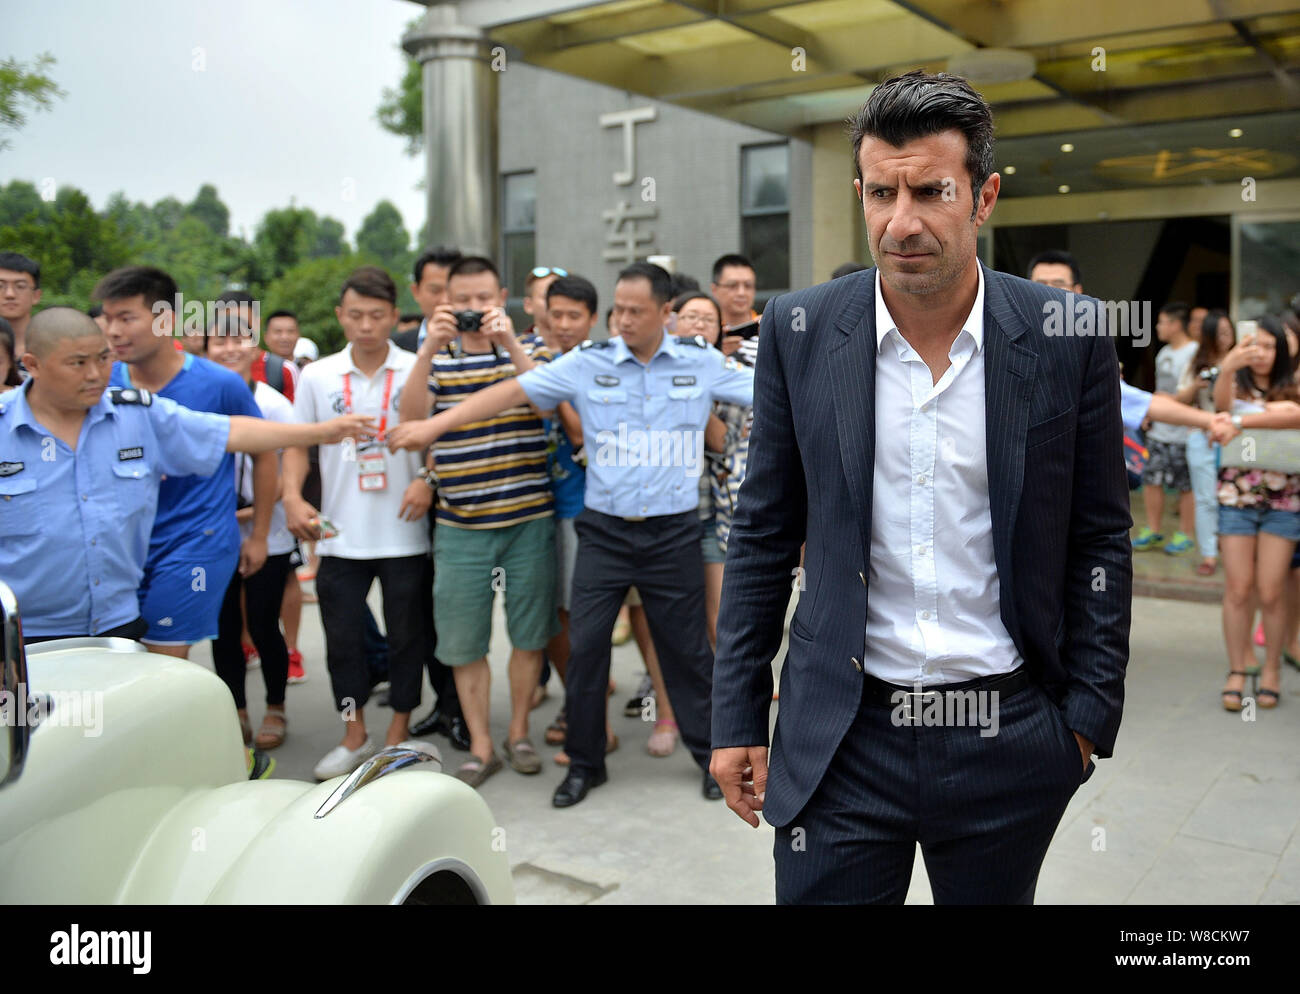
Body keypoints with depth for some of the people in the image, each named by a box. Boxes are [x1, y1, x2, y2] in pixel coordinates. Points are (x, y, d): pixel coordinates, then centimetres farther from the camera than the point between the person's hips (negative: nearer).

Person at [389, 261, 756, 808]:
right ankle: (584, 762, 21)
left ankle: (712, 753, 28)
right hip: (604, 531, 1)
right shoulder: (588, 363, -1)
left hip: (673, 534, -1)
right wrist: (433, 424, -9)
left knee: (687, 647, 8)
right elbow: (513, 391, -4)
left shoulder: (702, 362, 0)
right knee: (584, 645, 3)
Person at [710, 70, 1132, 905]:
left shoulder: (1070, 339, -5)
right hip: (840, 738, 0)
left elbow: (1100, 540, 2)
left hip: (1008, 736, 1)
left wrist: (1089, 713, -1)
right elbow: (764, 536, 1)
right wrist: (738, 717, 2)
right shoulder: (799, 332, -4)